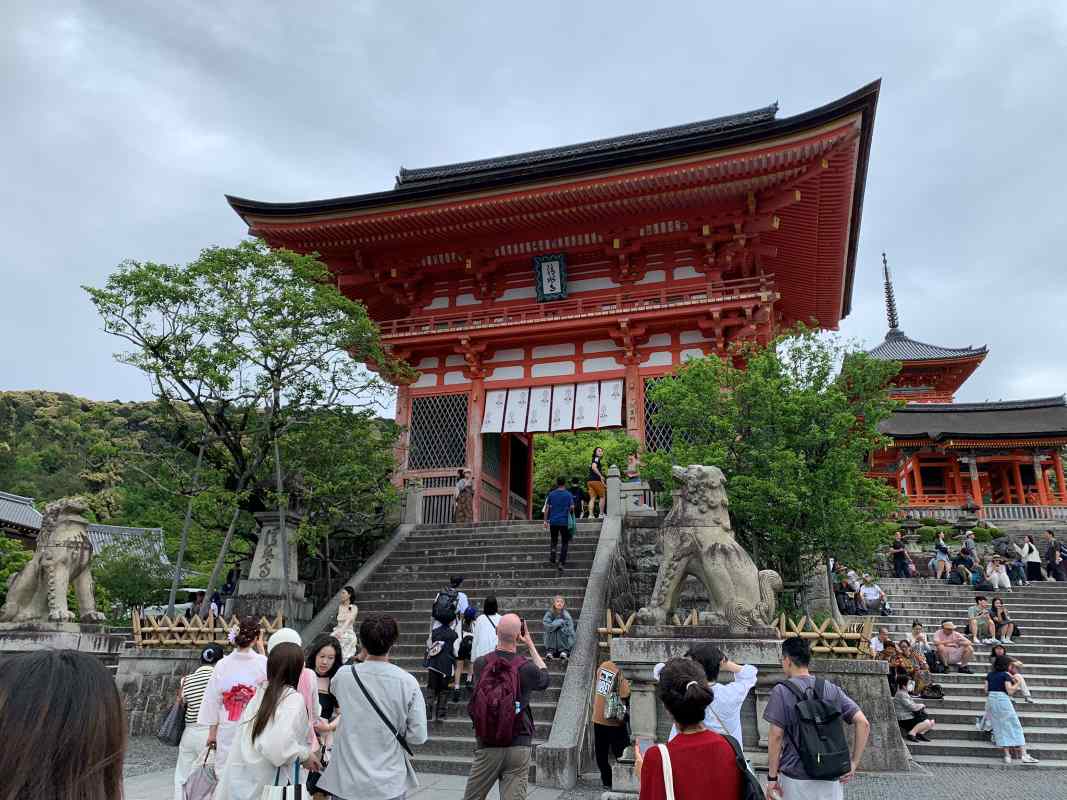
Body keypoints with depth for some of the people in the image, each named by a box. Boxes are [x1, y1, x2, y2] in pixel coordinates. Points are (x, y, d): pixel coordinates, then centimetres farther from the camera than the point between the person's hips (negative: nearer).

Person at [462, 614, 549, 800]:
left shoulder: (480, 664, -8)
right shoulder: (526, 667, -11)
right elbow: (544, 677, 12)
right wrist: (530, 644, 16)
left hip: (487, 747, 1)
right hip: (519, 746, -1)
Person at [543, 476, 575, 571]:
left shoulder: (551, 494, 2)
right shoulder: (569, 495, -3)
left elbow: (547, 508, 1)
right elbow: (572, 508, -6)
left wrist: (546, 520, 6)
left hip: (553, 521, 2)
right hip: (564, 522, -2)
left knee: (553, 541, 17)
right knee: (565, 542, 8)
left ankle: (552, 559, -3)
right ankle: (561, 563, 1)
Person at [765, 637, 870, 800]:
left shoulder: (781, 691, -8)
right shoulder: (832, 689, 4)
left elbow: (776, 736, -11)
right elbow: (863, 723, -2)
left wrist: (772, 777, -5)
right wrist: (854, 764, 2)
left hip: (795, 778, -3)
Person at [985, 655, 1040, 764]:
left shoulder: (989, 675, 11)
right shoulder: (1005, 675, -6)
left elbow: (986, 690, 9)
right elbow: (1010, 691, -10)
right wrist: (1017, 684, 3)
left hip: (990, 700, 5)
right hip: (1002, 701, -5)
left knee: (1000, 728, 8)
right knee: (1014, 727, 3)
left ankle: (1007, 755, 5)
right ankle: (1023, 755, 3)